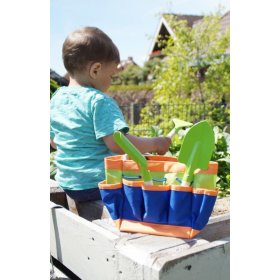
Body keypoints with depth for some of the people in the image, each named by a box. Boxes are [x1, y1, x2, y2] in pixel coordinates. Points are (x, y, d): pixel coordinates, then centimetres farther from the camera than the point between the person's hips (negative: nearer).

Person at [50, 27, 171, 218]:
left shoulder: (57, 99, 6)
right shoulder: (99, 101, -19)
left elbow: (54, 141, 16)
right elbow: (117, 143, -26)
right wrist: (155, 144, -14)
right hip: (97, 184, -9)